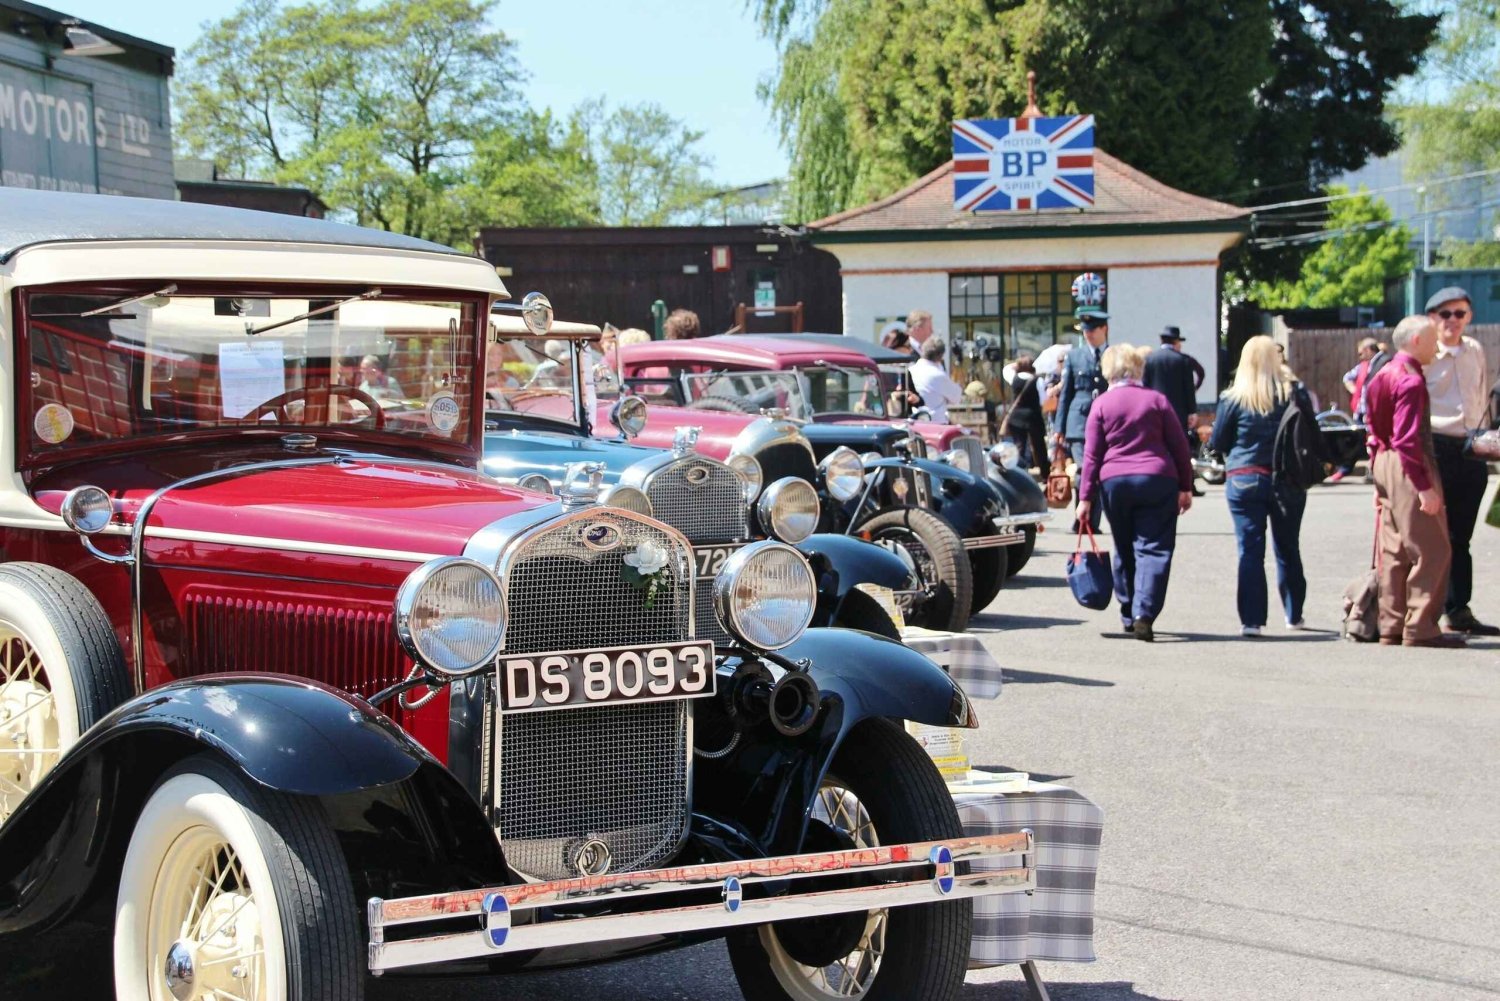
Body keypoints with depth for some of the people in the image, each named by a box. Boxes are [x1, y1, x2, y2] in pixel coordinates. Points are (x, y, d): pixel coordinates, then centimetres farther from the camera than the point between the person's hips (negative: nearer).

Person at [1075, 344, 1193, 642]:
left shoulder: (1101, 405, 3)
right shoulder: (1156, 400, 2)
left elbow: (1092, 455, 1)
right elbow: (1179, 446, 3)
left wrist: (1086, 497, 3)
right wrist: (1186, 486, 10)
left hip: (1114, 483, 2)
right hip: (1157, 480, -1)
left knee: (1124, 550, 15)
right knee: (1153, 549, -3)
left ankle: (1129, 615, 19)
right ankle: (1144, 615, -17)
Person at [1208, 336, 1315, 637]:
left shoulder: (1233, 398, -7)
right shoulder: (1293, 392, -4)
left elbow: (1217, 443, 0)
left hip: (1245, 480, -2)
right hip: (1288, 482, 2)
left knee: (1250, 550, 1)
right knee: (1288, 550, 15)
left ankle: (1252, 620, -5)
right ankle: (1294, 615, 25)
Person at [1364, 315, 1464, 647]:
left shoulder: (1384, 376, 15)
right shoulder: (1411, 380, -15)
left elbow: (1375, 432, 18)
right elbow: (1407, 439, -21)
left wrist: (1380, 479, 22)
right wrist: (1424, 486, -22)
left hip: (1385, 464, 10)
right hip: (1408, 469, -10)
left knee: (1395, 551, 12)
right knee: (1432, 550, -6)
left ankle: (1391, 626, 15)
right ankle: (1420, 628, -6)